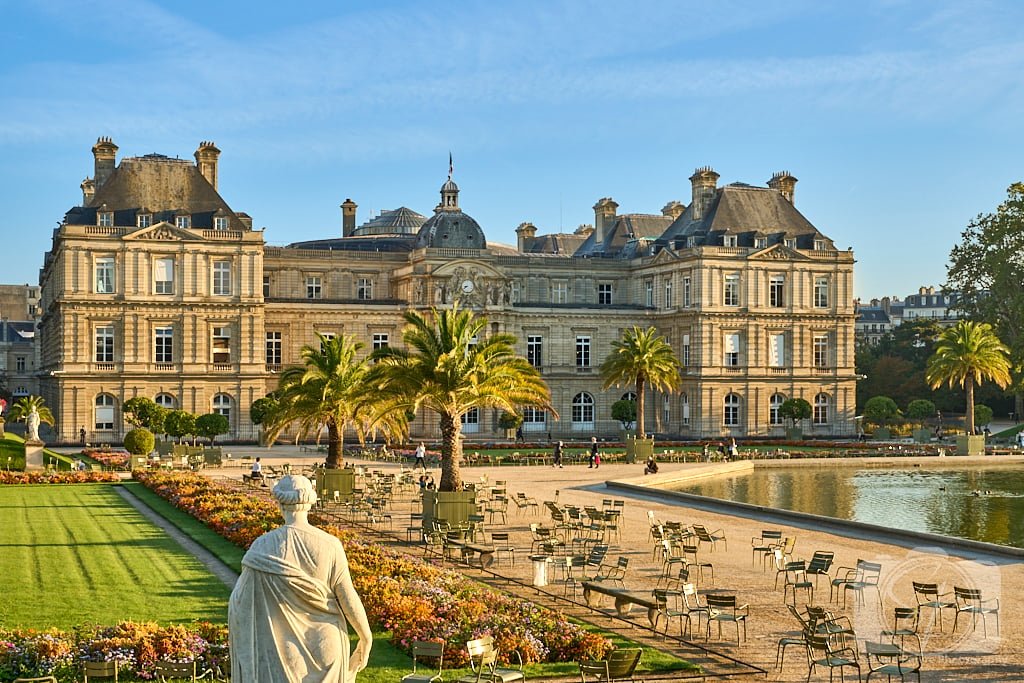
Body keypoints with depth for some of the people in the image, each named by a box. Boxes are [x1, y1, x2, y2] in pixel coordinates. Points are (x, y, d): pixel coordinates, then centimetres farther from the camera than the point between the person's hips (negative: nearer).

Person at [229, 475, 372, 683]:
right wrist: (366, 637, 6)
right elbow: (348, 597, -8)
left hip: (282, 644, -1)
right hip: (325, 644, 1)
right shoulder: (330, 545, -11)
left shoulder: (264, 547, -12)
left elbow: (241, 597, -6)